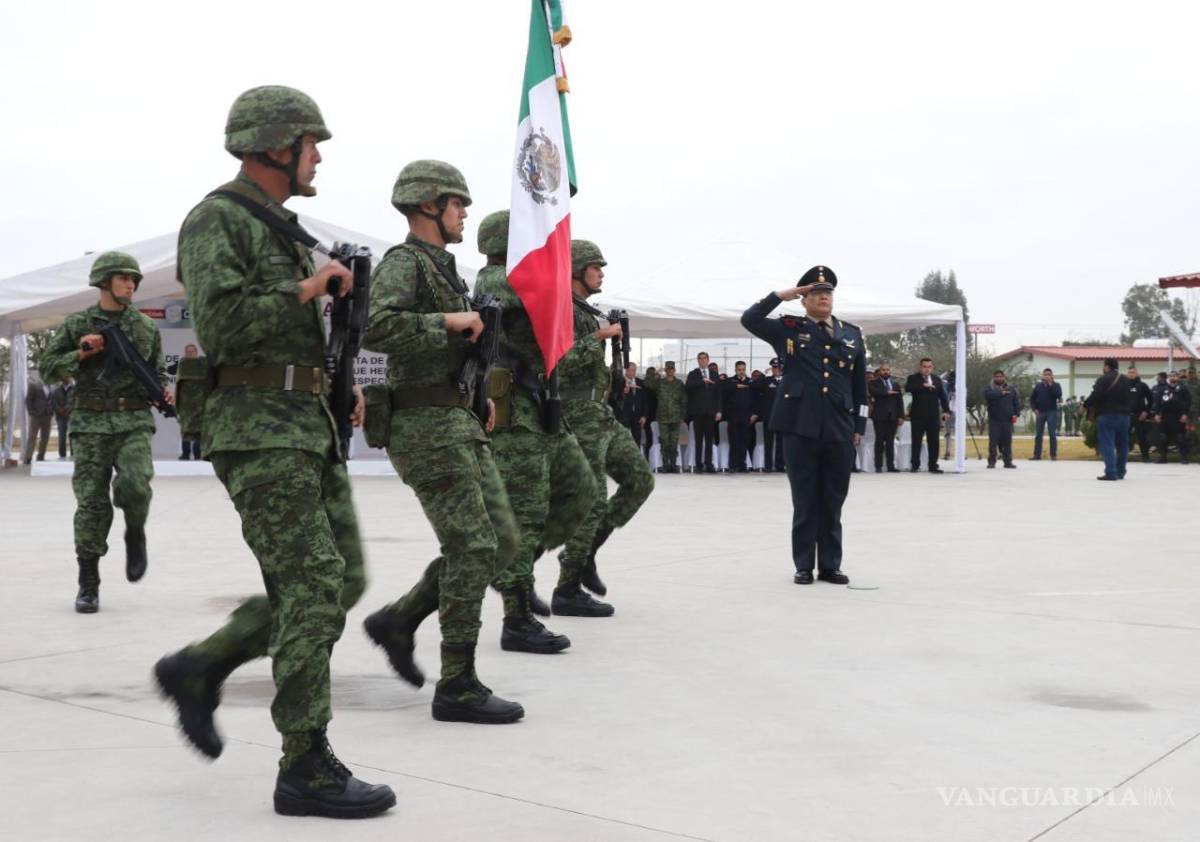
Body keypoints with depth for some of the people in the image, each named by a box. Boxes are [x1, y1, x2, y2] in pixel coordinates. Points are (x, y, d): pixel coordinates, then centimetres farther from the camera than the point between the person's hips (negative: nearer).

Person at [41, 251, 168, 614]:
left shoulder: (146, 326, 9)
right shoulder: (77, 324, 5)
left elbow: (158, 371, 18)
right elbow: (48, 369, 5)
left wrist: (165, 391, -3)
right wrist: (81, 354, -11)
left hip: (134, 422, 1)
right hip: (91, 423, -1)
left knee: (135, 484, -23)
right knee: (91, 503, -1)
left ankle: (135, 534, 10)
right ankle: (88, 584, 8)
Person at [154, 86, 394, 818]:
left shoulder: (281, 226, 21)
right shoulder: (216, 221, -8)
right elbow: (222, 328, -21)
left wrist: (340, 386, 14)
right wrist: (305, 289, -12)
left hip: (310, 427, 9)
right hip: (258, 430, -9)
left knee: (343, 581, 8)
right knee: (312, 586, -10)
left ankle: (198, 669, 20)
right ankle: (307, 768, -1)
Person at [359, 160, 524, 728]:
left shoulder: (443, 267, 20)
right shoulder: (402, 262, -9)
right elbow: (379, 329, -27)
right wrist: (450, 321, -20)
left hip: (460, 423, 10)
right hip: (426, 425, -10)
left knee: (500, 542, 8)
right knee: (473, 548, -9)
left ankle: (397, 621, 17)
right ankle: (457, 687, 0)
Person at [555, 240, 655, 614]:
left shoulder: (586, 311, 19)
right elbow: (561, 362, -23)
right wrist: (600, 337, -18)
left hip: (601, 416, 10)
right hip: (579, 417, -10)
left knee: (641, 479, 8)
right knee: (591, 499, -8)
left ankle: (584, 553, 13)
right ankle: (568, 591, 2)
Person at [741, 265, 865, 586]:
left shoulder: (852, 334, 13)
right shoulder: (788, 329, 6)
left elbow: (860, 384, 15)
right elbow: (749, 320, -6)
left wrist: (859, 426, 11)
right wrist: (781, 295, -4)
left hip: (840, 430, 3)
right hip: (801, 428, -2)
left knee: (833, 503, 7)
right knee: (805, 501, 3)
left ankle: (830, 566, 15)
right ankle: (804, 566, 11)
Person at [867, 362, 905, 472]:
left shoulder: (896, 384, 18)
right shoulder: (873, 383, 6)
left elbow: (900, 401, 13)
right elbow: (872, 391, -17)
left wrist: (901, 416, 4)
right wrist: (887, 392, -16)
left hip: (893, 417, 3)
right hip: (880, 416, -3)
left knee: (890, 441, 4)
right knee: (879, 441, -4)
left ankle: (891, 466, 4)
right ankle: (878, 466, -3)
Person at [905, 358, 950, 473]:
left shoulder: (937, 379, 13)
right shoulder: (913, 378, 2)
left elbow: (943, 396, 13)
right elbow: (907, 388, -18)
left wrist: (946, 410, 3)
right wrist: (923, 385, -25)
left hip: (933, 415, 3)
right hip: (918, 415, -3)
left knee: (933, 442, 3)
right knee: (916, 441, 0)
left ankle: (933, 466, 8)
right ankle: (915, 465, 6)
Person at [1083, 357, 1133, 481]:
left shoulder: (1103, 379, -10)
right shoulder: (1125, 380, 14)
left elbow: (1095, 395, -18)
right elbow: (1131, 398, 18)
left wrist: (1086, 405, -6)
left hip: (1107, 415, -7)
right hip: (1123, 415, 7)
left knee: (1107, 444, -8)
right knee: (1122, 444, 16)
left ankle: (1111, 473, -16)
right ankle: (1120, 472, 24)